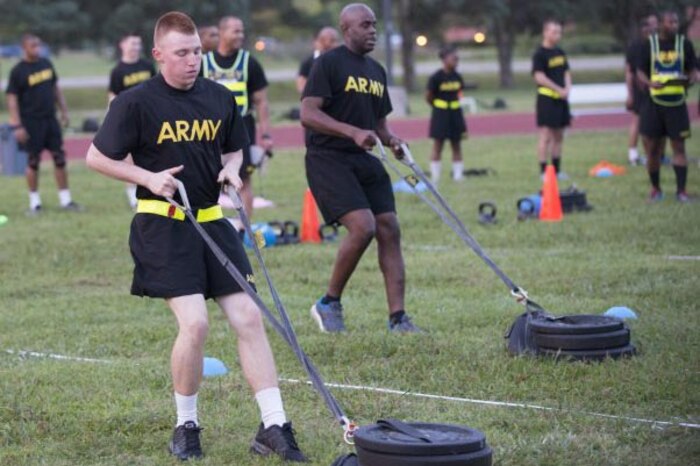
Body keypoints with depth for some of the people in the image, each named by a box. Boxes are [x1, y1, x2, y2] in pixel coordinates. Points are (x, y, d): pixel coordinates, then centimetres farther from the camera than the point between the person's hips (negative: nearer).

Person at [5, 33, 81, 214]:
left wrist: (64, 111, 14)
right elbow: (12, 99, -9)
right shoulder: (18, 71, -9)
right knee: (33, 161, 1)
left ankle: (65, 200, 11)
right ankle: (35, 202, 10)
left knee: (59, 158, 4)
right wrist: (17, 126, -15)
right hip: (31, 122, -5)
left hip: (50, 119, 5)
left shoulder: (46, 63, 8)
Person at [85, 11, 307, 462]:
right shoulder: (136, 103, -8)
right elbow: (97, 157, -2)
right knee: (195, 323, -15)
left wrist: (231, 168, -2)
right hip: (163, 225, -5)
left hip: (212, 220, 5)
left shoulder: (220, 98, 6)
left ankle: (274, 427, 2)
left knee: (249, 316, -2)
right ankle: (186, 426, 6)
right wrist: (148, 177, -14)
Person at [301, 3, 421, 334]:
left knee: (389, 229, -1)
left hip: (365, 160, 8)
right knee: (362, 226, -21)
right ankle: (329, 304, -2)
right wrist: (353, 132, -26)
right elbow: (308, 113, -16)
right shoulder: (328, 63, -7)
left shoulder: (376, 71, 17)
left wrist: (390, 140, 3)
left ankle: (397, 317, 2)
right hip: (328, 158, -8)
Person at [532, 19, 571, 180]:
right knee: (546, 135, -9)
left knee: (558, 136, 11)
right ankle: (543, 171, -8)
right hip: (547, 98, -8)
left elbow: (566, 72, 18)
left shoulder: (560, 53, 14)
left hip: (561, 98, 8)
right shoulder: (540, 54, -10)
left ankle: (557, 170, 18)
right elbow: (539, 77, -17)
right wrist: (559, 90, -18)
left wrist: (567, 88, -2)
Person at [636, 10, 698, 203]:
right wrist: (649, 83, -20)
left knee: (679, 147, -3)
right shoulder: (650, 44, 2)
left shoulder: (684, 44, 4)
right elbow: (640, 71, 2)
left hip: (677, 102, 0)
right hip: (654, 102, 0)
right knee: (653, 147, 4)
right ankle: (655, 189, 18)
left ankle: (681, 190, 1)